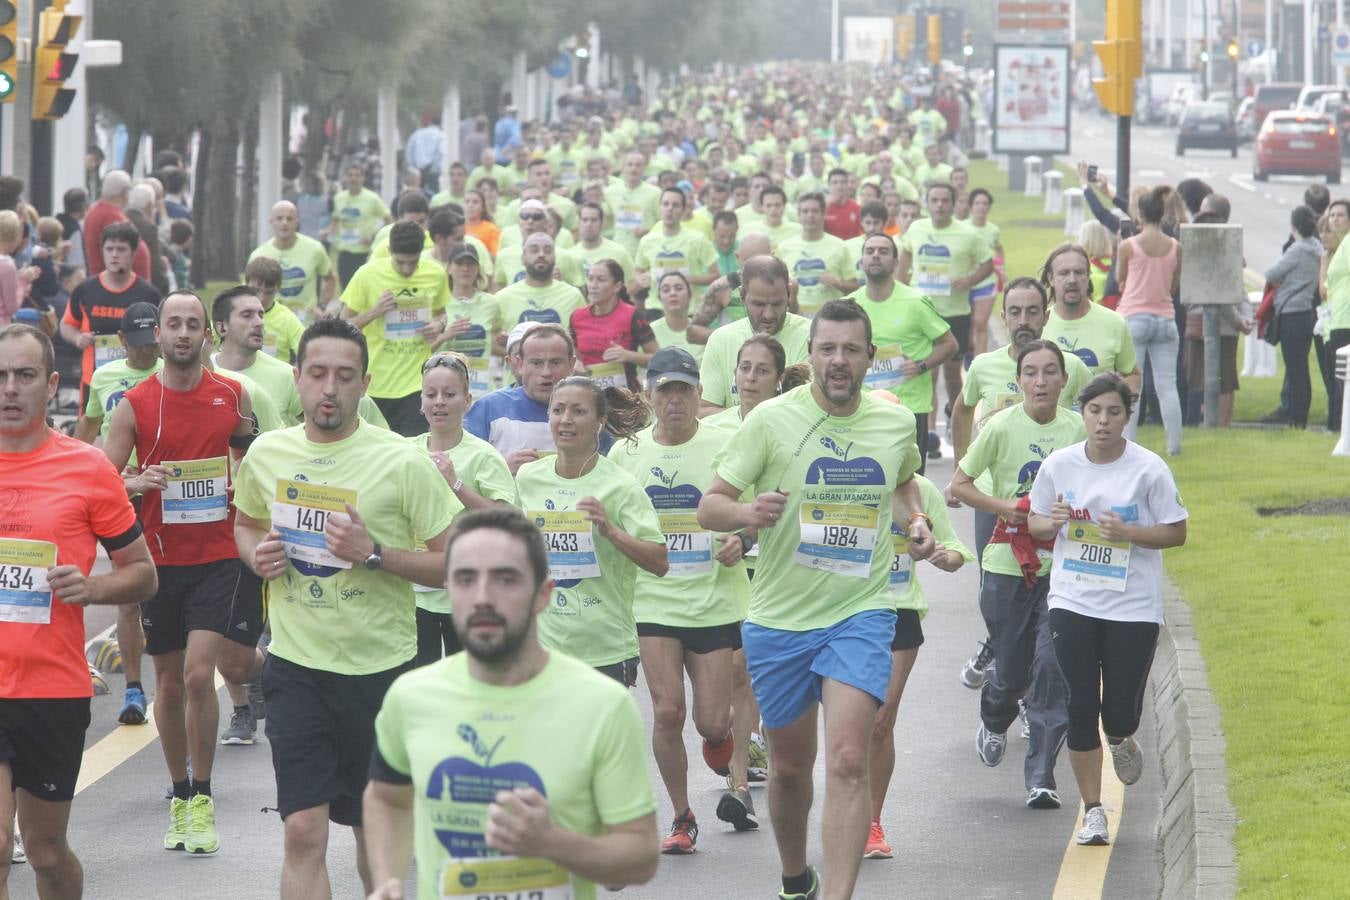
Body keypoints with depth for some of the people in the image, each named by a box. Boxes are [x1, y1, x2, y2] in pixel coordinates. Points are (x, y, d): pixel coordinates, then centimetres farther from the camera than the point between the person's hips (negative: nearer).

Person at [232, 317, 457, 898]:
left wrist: (375, 554, -23)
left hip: (380, 669, -1)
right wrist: (257, 555, -1)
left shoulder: (402, 463, -10)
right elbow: (246, 524, 22)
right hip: (297, 666, 1)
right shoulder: (266, 454, 2)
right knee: (304, 831, -9)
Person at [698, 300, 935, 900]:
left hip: (861, 613, 0)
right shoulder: (772, 420, -7)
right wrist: (748, 512, -28)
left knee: (848, 760, -17)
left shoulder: (897, 423, 3)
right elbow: (709, 506, -6)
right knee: (789, 766, 13)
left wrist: (916, 522, 5)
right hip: (779, 619, 0)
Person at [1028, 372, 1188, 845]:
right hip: (1073, 603, 2)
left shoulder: (1149, 469, -7)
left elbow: (1177, 533, -2)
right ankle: (1093, 811, 9)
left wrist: (1128, 532, -19)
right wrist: (1053, 522, -11)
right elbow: (1036, 523, 13)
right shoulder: (1058, 465, 1)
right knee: (1080, 709, -2)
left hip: (1133, 608, -2)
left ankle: (1121, 740, 37)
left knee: (1120, 714, -2)